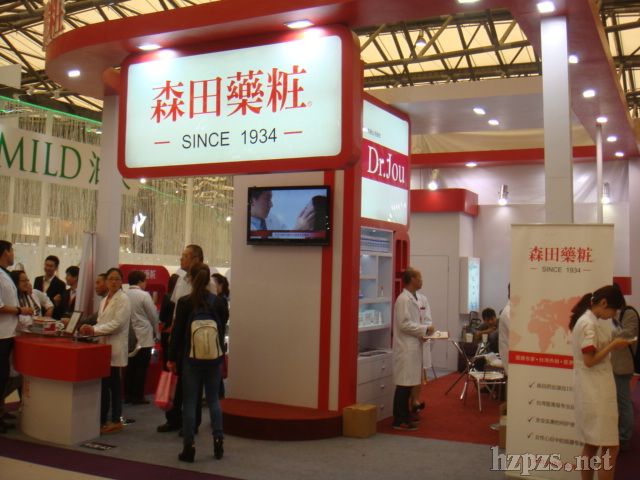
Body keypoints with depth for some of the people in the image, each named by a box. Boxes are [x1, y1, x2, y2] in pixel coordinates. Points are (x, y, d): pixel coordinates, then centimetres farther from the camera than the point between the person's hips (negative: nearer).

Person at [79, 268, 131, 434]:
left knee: (105, 384, -9)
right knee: (112, 383, 11)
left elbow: (117, 323, -16)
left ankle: (103, 420, -2)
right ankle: (115, 420, 16)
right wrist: (91, 329, -2)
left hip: (115, 347, -8)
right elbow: (101, 322, 19)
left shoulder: (123, 299, -7)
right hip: (105, 346, 8)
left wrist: (95, 329, -17)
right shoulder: (105, 300, 19)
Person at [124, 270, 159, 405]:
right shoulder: (144, 295, -11)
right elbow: (153, 316, -6)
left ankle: (128, 395, 17)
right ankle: (138, 396, 4)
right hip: (144, 337, -5)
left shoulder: (124, 295, 2)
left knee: (130, 367, 12)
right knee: (141, 368, 1)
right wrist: (156, 333, 10)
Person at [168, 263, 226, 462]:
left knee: (190, 402, 4)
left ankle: (189, 447, 8)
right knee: (213, 399, 14)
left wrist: (172, 358, 3)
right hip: (213, 358, 2)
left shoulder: (185, 302, -8)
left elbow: (177, 331, -5)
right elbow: (222, 331, 6)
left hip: (190, 358, -2)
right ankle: (218, 439, 11)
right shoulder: (218, 302, -1)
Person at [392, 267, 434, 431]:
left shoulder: (412, 298, 15)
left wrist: (422, 333, 7)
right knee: (403, 385, -4)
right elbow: (404, 324, -20)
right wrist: (425, 330, -12)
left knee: (408, 385, 14)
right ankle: (399, 421, 3)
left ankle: (404, 417, 22)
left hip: (412, 347, 9)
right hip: (406, 348, -9)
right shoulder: (404, 299, -15)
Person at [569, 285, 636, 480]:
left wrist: (611, 344, 9)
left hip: (593, 389, 10)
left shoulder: (588, 321, 13)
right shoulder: (589, 324, -18)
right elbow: (590, 360, -21)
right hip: (595, 391, -10)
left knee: (592, 443, 15)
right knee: (610, 447, -6)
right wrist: (613, 346, -14)